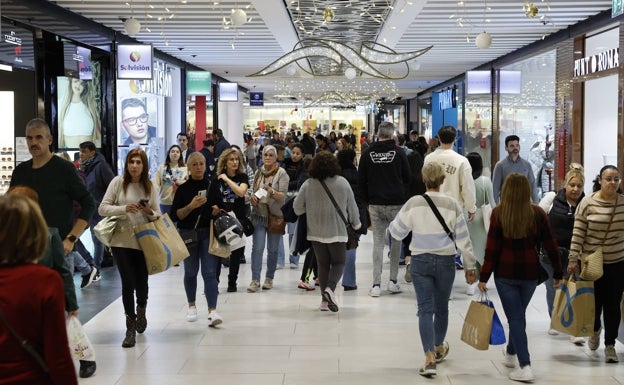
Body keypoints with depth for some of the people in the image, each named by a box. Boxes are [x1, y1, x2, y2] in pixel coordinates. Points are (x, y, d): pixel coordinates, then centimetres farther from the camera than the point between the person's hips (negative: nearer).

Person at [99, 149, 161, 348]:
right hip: (121, 241, -2)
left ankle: (141, 309, 40)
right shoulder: (118, 182, -3)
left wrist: (150, 212, -13)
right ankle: (130, 328, 7)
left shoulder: (150, 187, 4)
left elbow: (157, 215, 9)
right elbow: (102, 208, -4)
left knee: (141, 283, 5)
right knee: (128, 283, -6)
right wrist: (124, 208, -18)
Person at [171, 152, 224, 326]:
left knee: (210, 272, -8)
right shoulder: (183, 188, -1)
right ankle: (192, 306, 30)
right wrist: (191, 206, -20)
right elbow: (176, 215, -5)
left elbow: (221, 210, 13)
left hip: (208, 234, 0)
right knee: (191, 272, 13)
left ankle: (212, 311, -13)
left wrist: (217, 211, -9)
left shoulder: (212, 186, 5)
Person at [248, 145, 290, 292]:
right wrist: (253, 197, -2)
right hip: (259, 214, 3)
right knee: (257, 247, -6)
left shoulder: (281, 173, -6)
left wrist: (272, 191, -31)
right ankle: (255, 280, -6)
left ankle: (269, 278, 20)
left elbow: (282, 196, -12)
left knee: (272, 249, 7)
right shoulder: (259, 172, 8)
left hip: (275, 215, -3)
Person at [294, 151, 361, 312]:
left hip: (316, 232, 2)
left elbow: (297, 208, -1)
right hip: (337, 231, -1)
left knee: (322, 264, 12)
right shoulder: (342, 182, -6)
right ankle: (330, 288, -15)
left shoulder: (308, 184, -6)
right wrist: (356, 223, 18)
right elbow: (352, 206, 2)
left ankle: (325, 300, 12)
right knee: (338, 262, 10)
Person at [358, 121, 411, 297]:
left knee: (377, 242, 5)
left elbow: (361, 180, 3)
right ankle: (393, 281, 11)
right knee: (396, 240, 11)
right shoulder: (399, 153, -6)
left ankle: (376, 284, 1)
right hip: (396, 203, -2)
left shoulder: (367, 153, 0)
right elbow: (408, 178, 3)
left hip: (375, 205, 2)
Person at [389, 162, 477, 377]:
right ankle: (439, 348, 39)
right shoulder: (452, 205, -8)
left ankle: (430, 359, -12)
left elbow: (396, 232, 0)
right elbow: (462, 239, -3)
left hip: (420, 261, -1)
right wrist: (470, 266, 6)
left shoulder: (413, 204, -8)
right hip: (445, 262, 1)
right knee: (441, 307, 19)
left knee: (425, 309, -1)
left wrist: (393, 223, 23)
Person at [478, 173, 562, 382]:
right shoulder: (538, 213, -3)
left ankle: (524, 366, -5)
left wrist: (484, 277, -5)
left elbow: (492, 248, -10)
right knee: (518, 314, 21)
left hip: (505, 273, -2)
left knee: (515, 317, 3)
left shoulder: (498, 213, -8)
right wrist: (557, 273, 9)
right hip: (530, 272, 2)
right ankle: (511, 353, 39)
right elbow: (550, 245, 0)